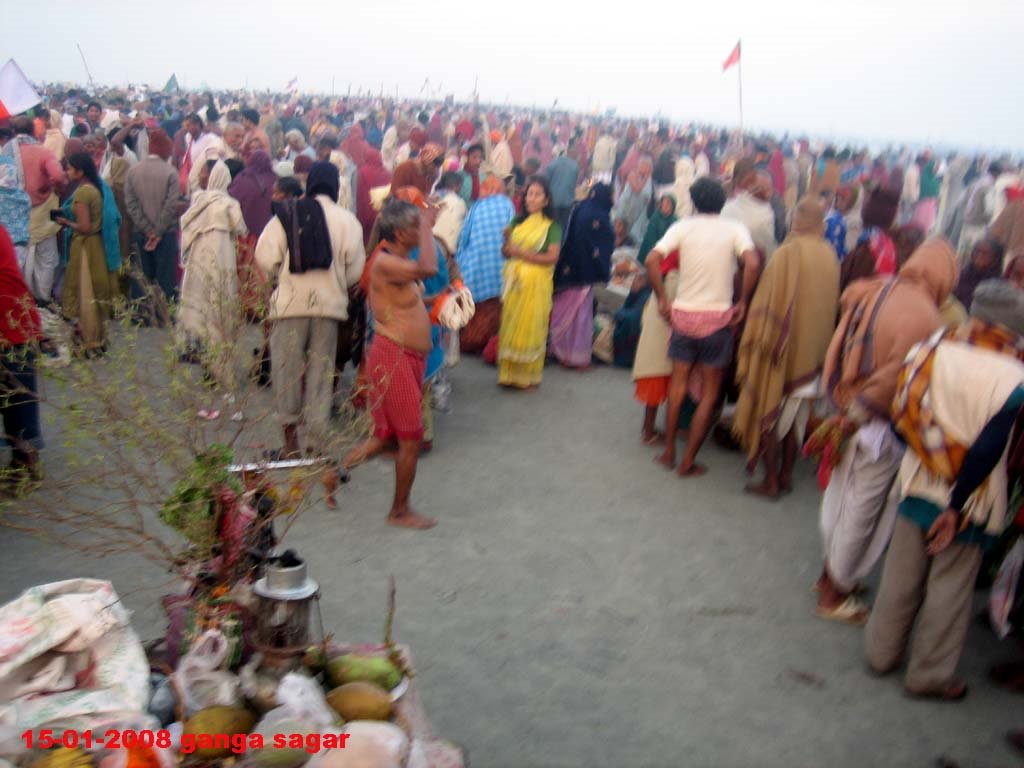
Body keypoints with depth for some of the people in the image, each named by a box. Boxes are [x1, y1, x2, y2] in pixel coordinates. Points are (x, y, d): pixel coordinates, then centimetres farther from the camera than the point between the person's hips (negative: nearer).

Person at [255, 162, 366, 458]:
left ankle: (290, 431, 11)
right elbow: (355, 268, -4)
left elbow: (266, 259, -7)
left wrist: (282, 276, 13)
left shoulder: (286, 214, -1)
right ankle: (317, 441, 11)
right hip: (330, 303, 1)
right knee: (321, 372, 8)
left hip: (291, 300, -1)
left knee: (287, 366, 11)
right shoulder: (347, 219, -1)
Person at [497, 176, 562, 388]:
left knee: (530, 327, 0)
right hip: (513, 281, 4)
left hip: (535, 283, -4)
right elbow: (505, 252, 8)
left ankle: (528, 376, 9)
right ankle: (509, 373, 12)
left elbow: (552, 257, -12)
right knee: (510, 326, 4)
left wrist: (521, 253, -16)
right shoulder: (517, 222, 11)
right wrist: (507, 241, -14)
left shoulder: (552, 226, -2)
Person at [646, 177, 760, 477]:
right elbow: (752, 264, -19)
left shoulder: (682, 227, 0)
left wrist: (662, 299, -3)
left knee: (678, 384, 18)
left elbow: (652, 260, -13)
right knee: (709, 393, 8)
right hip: (718, 317, -2)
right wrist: (743, 302, -7)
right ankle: (688, 461, 10)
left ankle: (669, 451, 23)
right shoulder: (734, 229, -3)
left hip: (683, 314, 2)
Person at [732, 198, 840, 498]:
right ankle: (786, 474, 26)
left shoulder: (787, 253, -16)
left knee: (770, 410, 6)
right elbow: (832, 307, 7)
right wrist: (819, 343, 15)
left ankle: (771, 481, 10)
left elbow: (769, 303, -16)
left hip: (782, 346, -5)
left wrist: (760, 340, -7)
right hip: (813, 348, 5)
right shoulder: (830, 256, 0)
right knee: (797, 414, 16)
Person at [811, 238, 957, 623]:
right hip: (880, 429, -7)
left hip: (848, 410, 7)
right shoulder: (924, 316, -21)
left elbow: (838, 352, 7)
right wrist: (852, 419, -13)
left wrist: (844, 413, 11)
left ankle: (832, 574, 40)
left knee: (842, 500, 22)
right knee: (861, 512, 8)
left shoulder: (871, 292, 1)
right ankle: (835, 594, 23)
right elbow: (896, 379, -23)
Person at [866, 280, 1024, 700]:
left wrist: (926, 451, 10)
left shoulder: (930, 349, -7)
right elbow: (987, 450, -20)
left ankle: (882, 651, 33)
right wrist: (957, 507, -13)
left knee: (901, 576, 18)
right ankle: (930, 674, 24)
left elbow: (902, 413, -4)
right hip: (971, 500, -4)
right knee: (950, 587, 11)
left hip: (919, 485, 4)